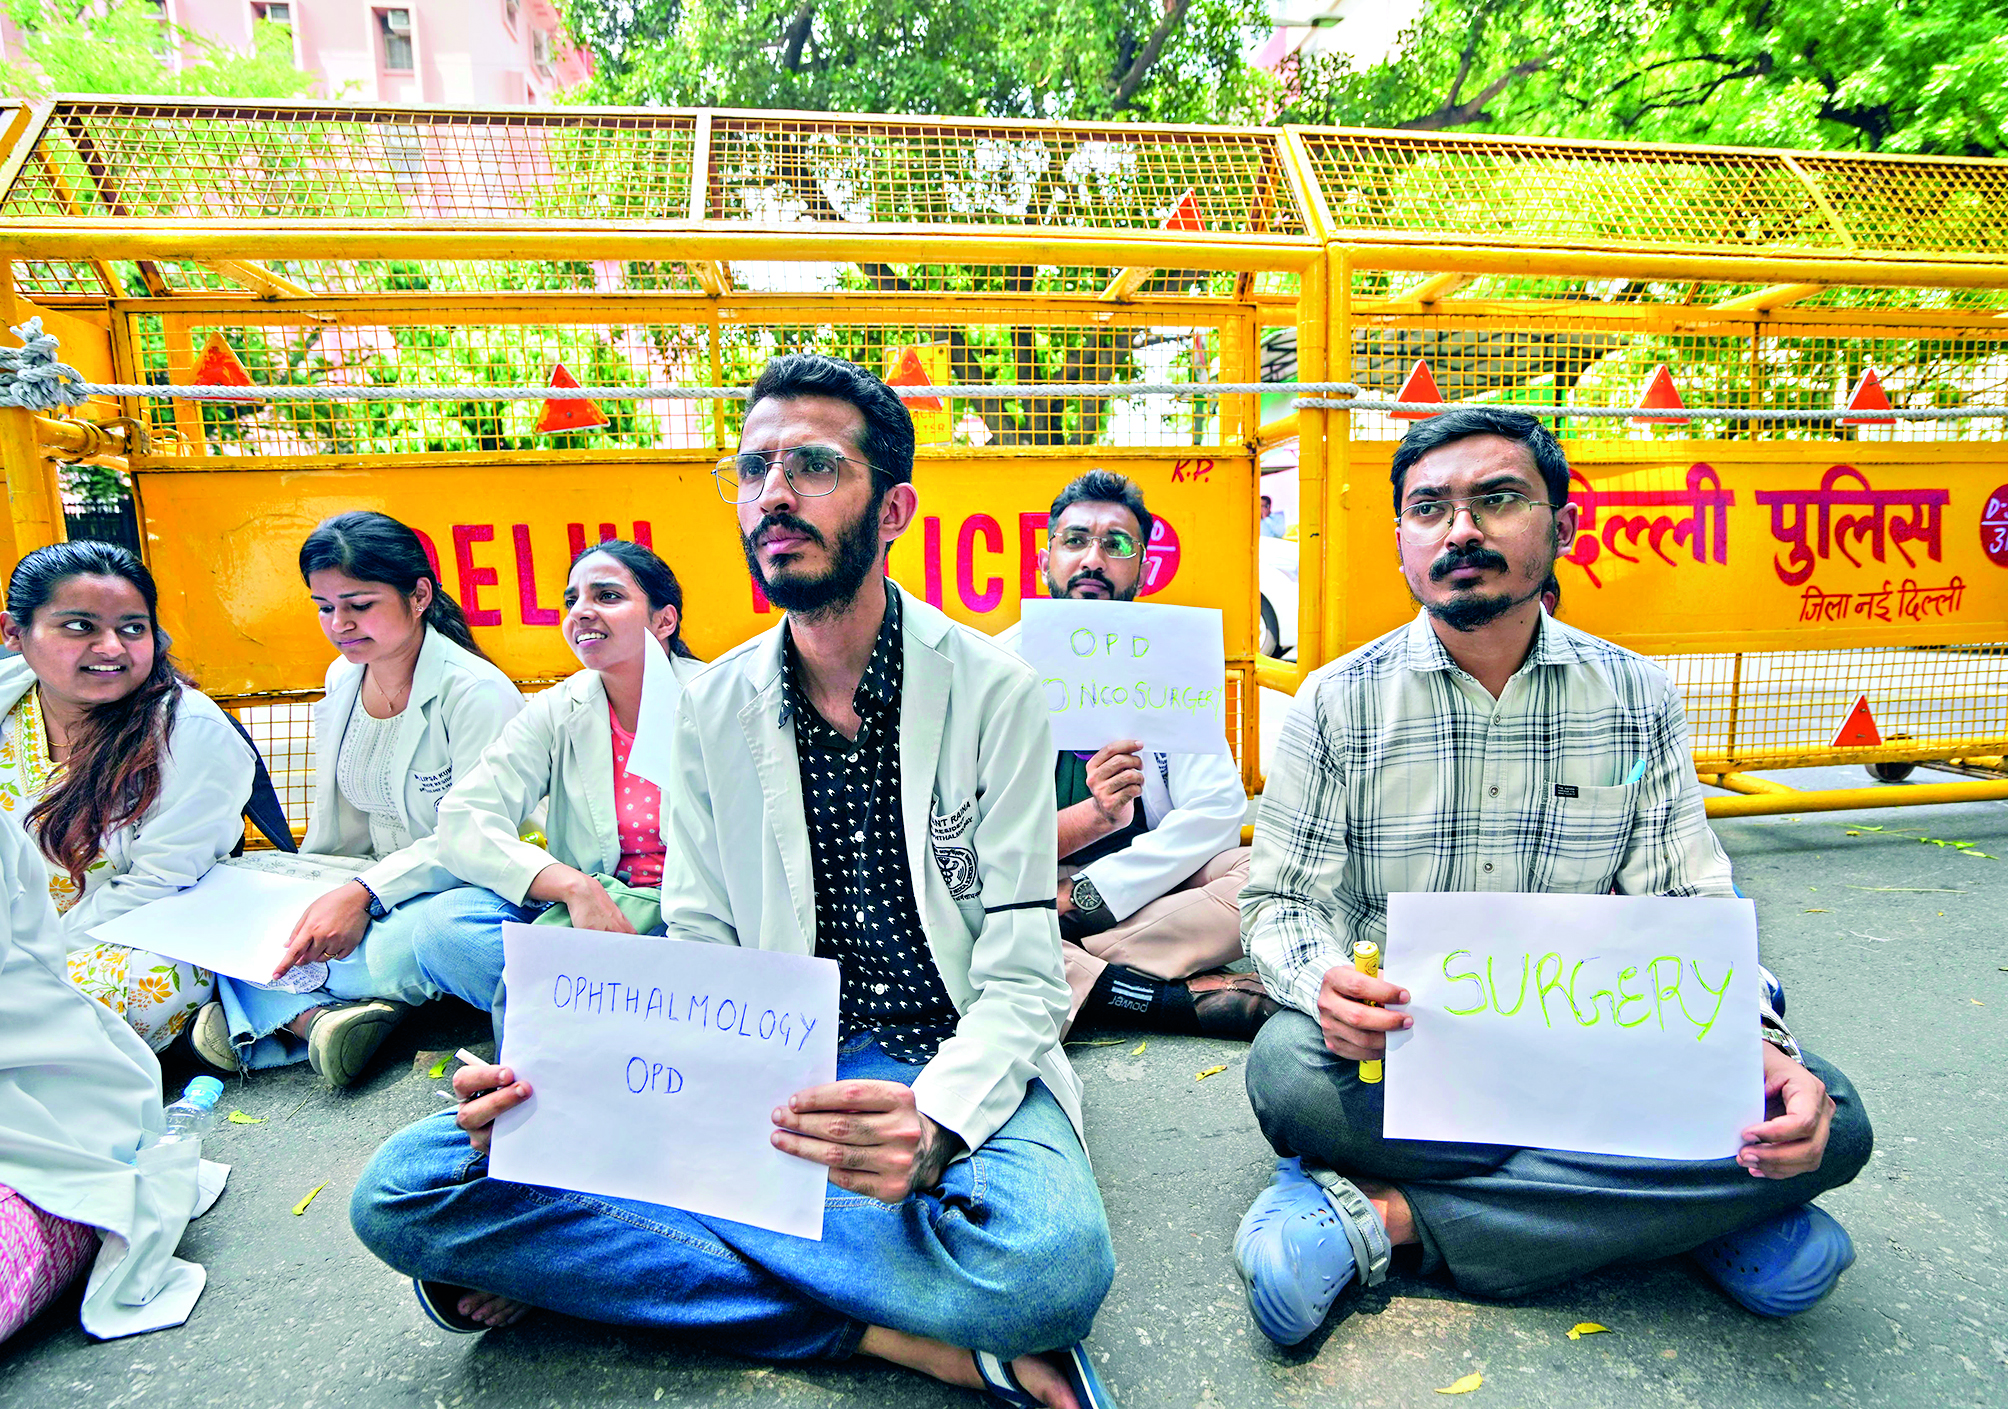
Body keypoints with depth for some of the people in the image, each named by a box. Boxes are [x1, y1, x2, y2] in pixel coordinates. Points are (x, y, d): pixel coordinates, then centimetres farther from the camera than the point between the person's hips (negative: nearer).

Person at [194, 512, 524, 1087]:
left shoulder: (476, 692, -16)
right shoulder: (341, 681, 8)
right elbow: (335, 830, 15)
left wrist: (363, 894, -29)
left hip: (461, 887, -7)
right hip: (372, 889, 8)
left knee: (441, 929, -40)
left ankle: (268, 1010, -19)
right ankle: (316, 1013, -32)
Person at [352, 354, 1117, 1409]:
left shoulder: (991, 691, -6)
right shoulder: (713, 707, 5)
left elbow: (1022, 980, -9)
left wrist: (931, 1126, -30)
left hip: (952, 1064, -3)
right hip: (768, 1071, 4)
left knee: (1052, 1260, -37)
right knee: (405, 1190, -17)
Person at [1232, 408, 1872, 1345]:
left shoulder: (1637, 699, 2)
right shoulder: (1338, 703, -4)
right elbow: (1283, 900, -4)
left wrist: (1763, 1050, -19)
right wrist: (1325, 984, -28)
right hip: (1398, 1049, -2)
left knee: (1827, 1121, -22)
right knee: (1289, 1069, -34)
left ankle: (1382, 1216, -24)